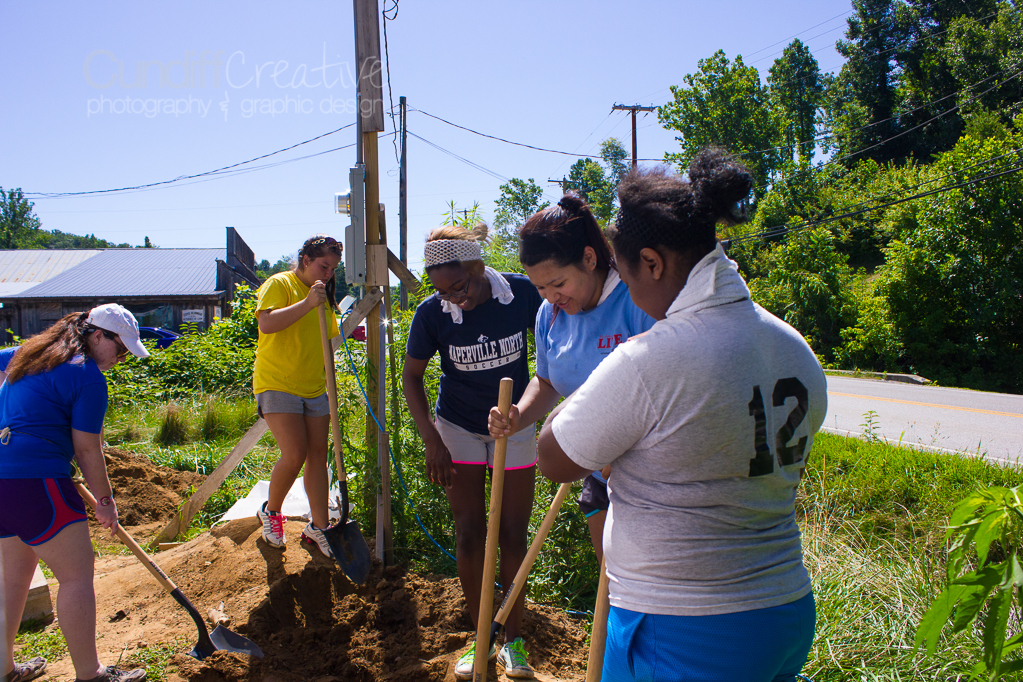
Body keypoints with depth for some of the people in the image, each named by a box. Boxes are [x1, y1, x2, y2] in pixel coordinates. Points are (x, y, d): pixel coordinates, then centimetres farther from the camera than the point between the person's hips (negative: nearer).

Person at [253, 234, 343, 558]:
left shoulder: (324, 296, 16)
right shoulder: (279, 284, -7)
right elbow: (267, 324, -24)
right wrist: (307, 303, -28)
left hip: (314, 388, 7)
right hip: (277, 384, -7)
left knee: (318, 456, 5)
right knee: (294, 455, -14)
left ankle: (318, 526, 15)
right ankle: (270, 511, 13)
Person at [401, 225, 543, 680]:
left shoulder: (520, 292, -19)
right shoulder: (432, 313, -18)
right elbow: (410, 377, -6)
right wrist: (432, 443, -11)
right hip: (459, 429, 0)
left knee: (512, 537, 5)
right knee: (469, 535, 3)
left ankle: (513, 641, 20)